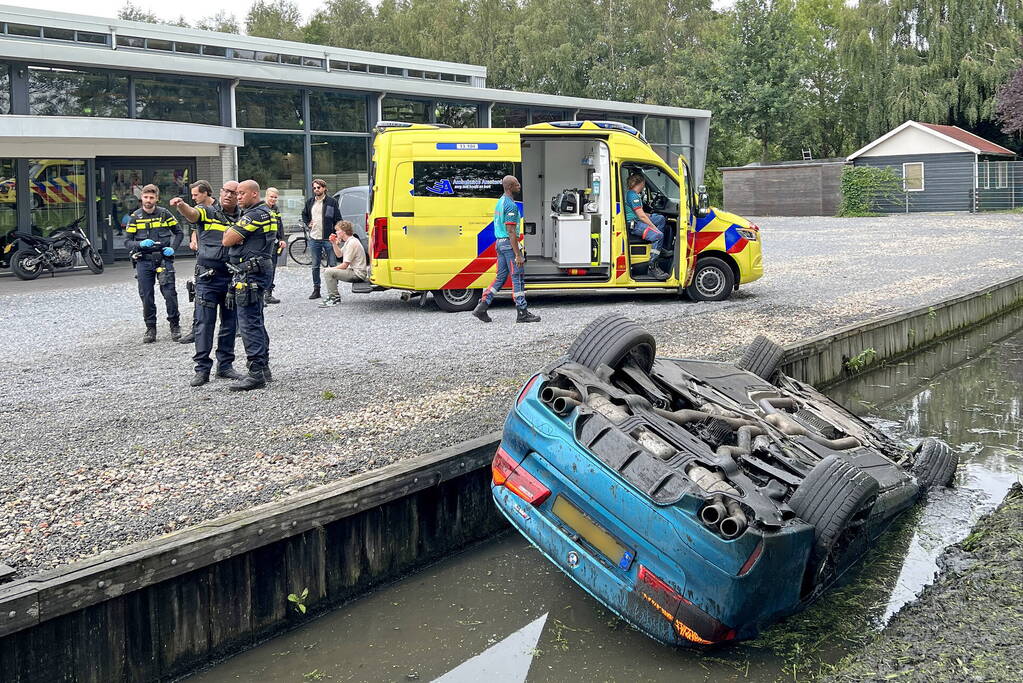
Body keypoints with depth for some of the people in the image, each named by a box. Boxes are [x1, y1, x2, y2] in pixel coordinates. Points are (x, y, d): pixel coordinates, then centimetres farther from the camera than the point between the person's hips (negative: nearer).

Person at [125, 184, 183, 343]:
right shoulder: (135, 217, 5)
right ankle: (150, 329, 13)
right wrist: (140, 244, -17)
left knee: (169, 293, -8)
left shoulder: (164, 214, 4)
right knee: (146, 297, 2)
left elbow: (178, 232, 14)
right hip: (144, 260, 1)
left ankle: (175, 325, 7)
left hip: (163, 258, -1)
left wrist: (172, 248, -2)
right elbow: (127, 242, 3)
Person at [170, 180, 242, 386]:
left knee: (230, 322, 10)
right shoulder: (207, 211, 0)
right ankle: (202, 369, 2)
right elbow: (191, 214, -21)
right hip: (207, 277, -4)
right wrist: (181, 205, -44)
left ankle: (225, 365, 21)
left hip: (232, 277, 4)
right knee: (204, 323, -3)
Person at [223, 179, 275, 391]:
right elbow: (227, 238, 22)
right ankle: (263, 368, 22)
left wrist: (230, 231, 4)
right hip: (257, 270, 11)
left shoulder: (254, 215, -14)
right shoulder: (264, 212, 19)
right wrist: (232, 234, 2)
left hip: (250, 273, -11)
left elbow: (227, 240, -14)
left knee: (249, 323, -11)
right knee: (256, 322, 15)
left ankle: (256, 372, -11)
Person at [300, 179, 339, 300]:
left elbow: (338, 220, -1)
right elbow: (304, 214, 29)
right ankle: (316, 290, 16)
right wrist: (307, 223, 11)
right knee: (315, 266, 9)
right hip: (314, 238, 4)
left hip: (328, 238, -4)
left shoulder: (332, 202, -2)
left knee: (332, 265, -3)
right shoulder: (309, 201, 10)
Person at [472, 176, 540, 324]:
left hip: (500, 243, 10)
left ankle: (482, 307, 8)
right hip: (509, 243, -10)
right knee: (517, 278, -3)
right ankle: (522, 313, 1)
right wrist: (518, 255, -22)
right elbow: (511, 231, -21)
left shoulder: (500, 202, 14)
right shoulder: (511, 205, -17)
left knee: (500, 277, 12)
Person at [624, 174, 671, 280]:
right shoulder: (633, 196, -16)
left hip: (637, 221, 11)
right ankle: (652, 267, -29)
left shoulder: (632, 194, 18)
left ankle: (659, 248, 22)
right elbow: (641, 216, -19)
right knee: (658, 235, -29)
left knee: (660, 218, 24)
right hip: (633, 225, -11)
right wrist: (654, 227, -13)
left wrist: (650, 215, 15)